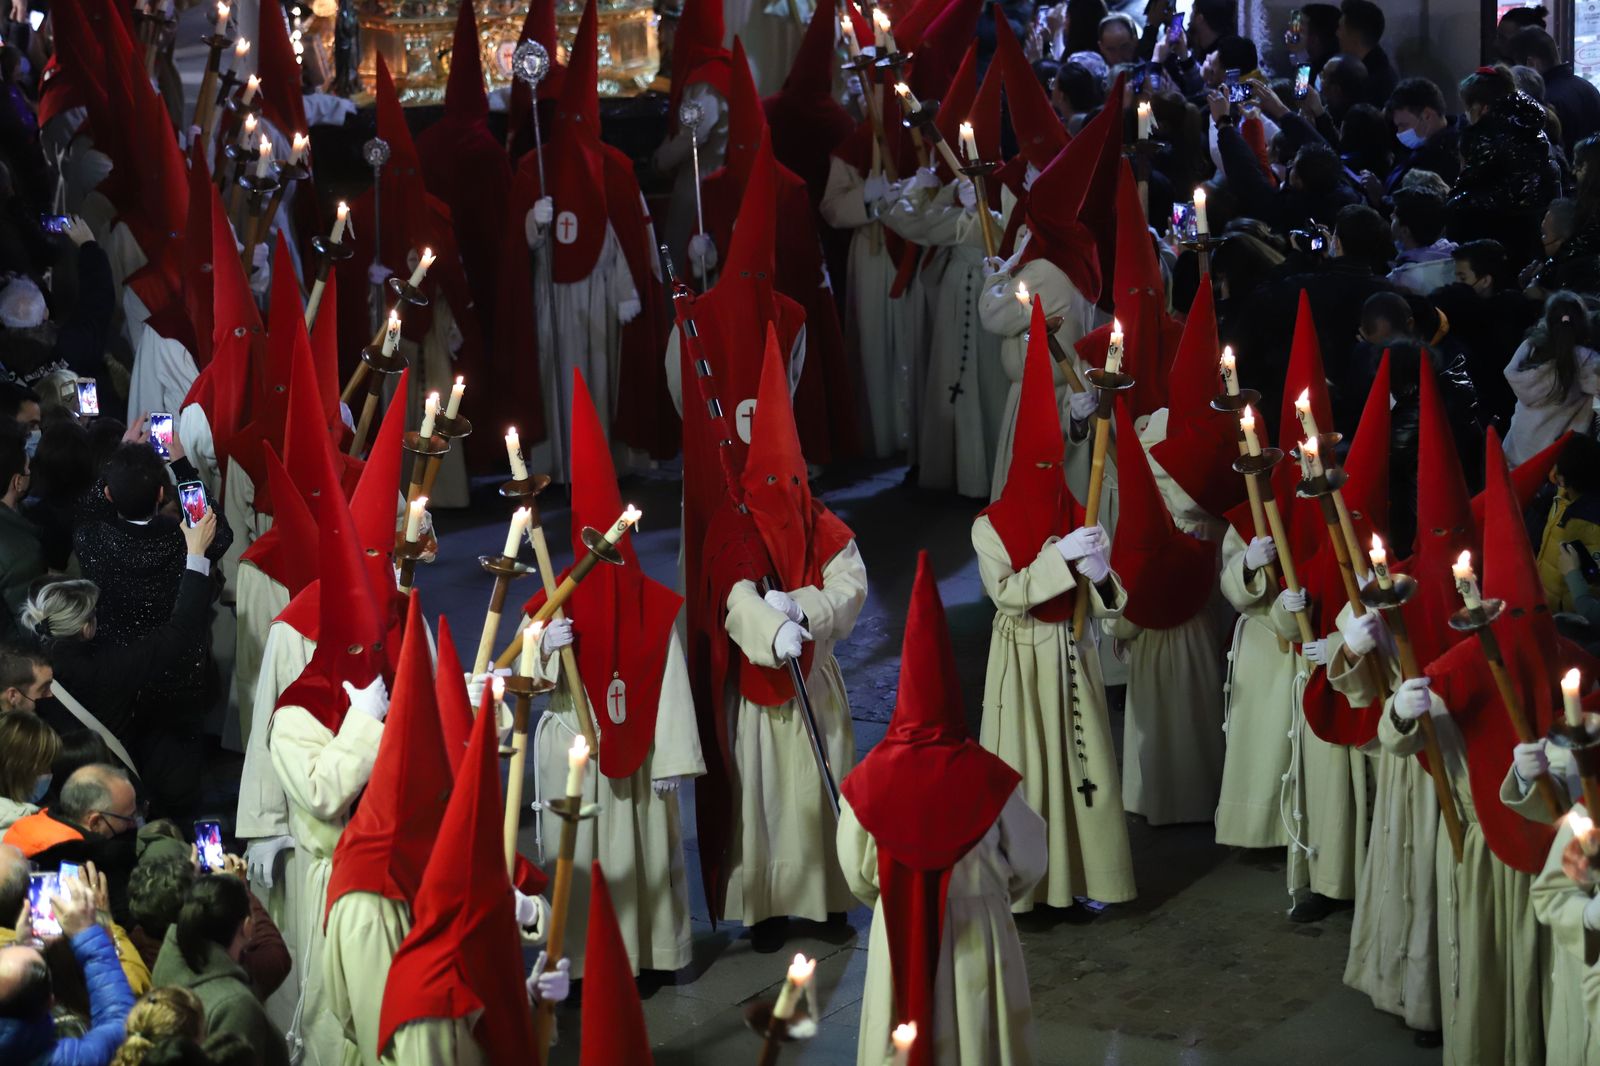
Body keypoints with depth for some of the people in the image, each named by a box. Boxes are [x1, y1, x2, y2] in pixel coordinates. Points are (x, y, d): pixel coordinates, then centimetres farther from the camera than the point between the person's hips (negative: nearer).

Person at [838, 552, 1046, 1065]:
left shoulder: (871, 779, -16)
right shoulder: (987, 777, -19)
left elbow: (857, 874, -3)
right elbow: (1028, 863, -4)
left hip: (898, 937, 1)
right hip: (977, 935, -1)